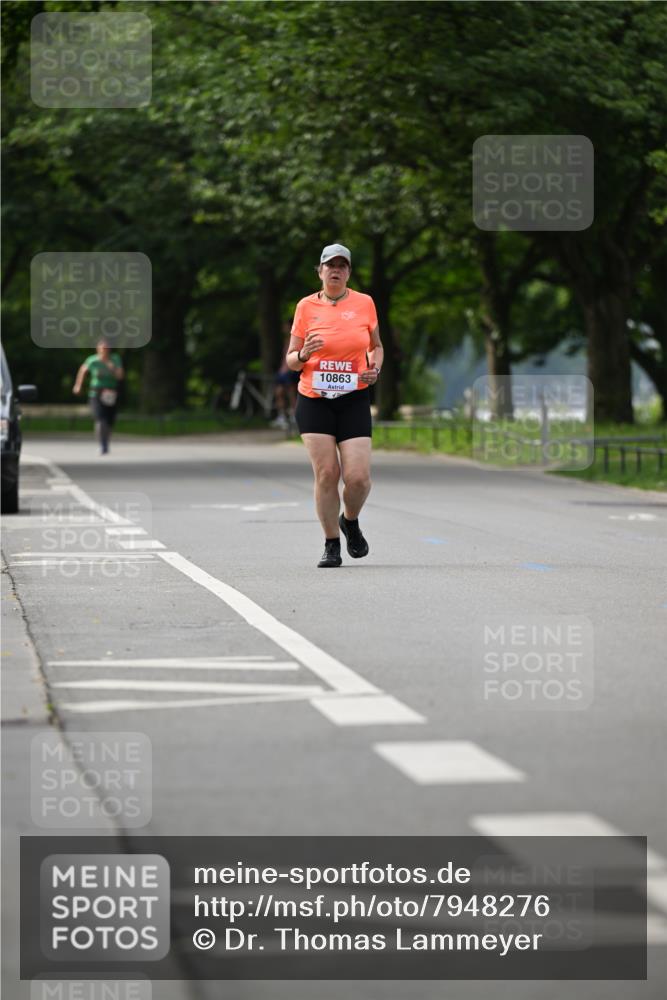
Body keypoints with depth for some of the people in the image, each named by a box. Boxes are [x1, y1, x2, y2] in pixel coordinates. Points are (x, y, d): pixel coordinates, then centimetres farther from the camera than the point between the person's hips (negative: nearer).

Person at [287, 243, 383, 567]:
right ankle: (331, 545, 8)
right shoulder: (306, 306, 3)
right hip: (313, 401, 0)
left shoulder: (364, 303, 5)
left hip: (354, 400, 0)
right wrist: (303, 355, -15)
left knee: (358, 477, -10)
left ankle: (350, 522, 23)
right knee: (326, 474, -7)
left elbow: (376, 346, 20)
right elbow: (291, 360, 7)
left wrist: (374, 368, -1)